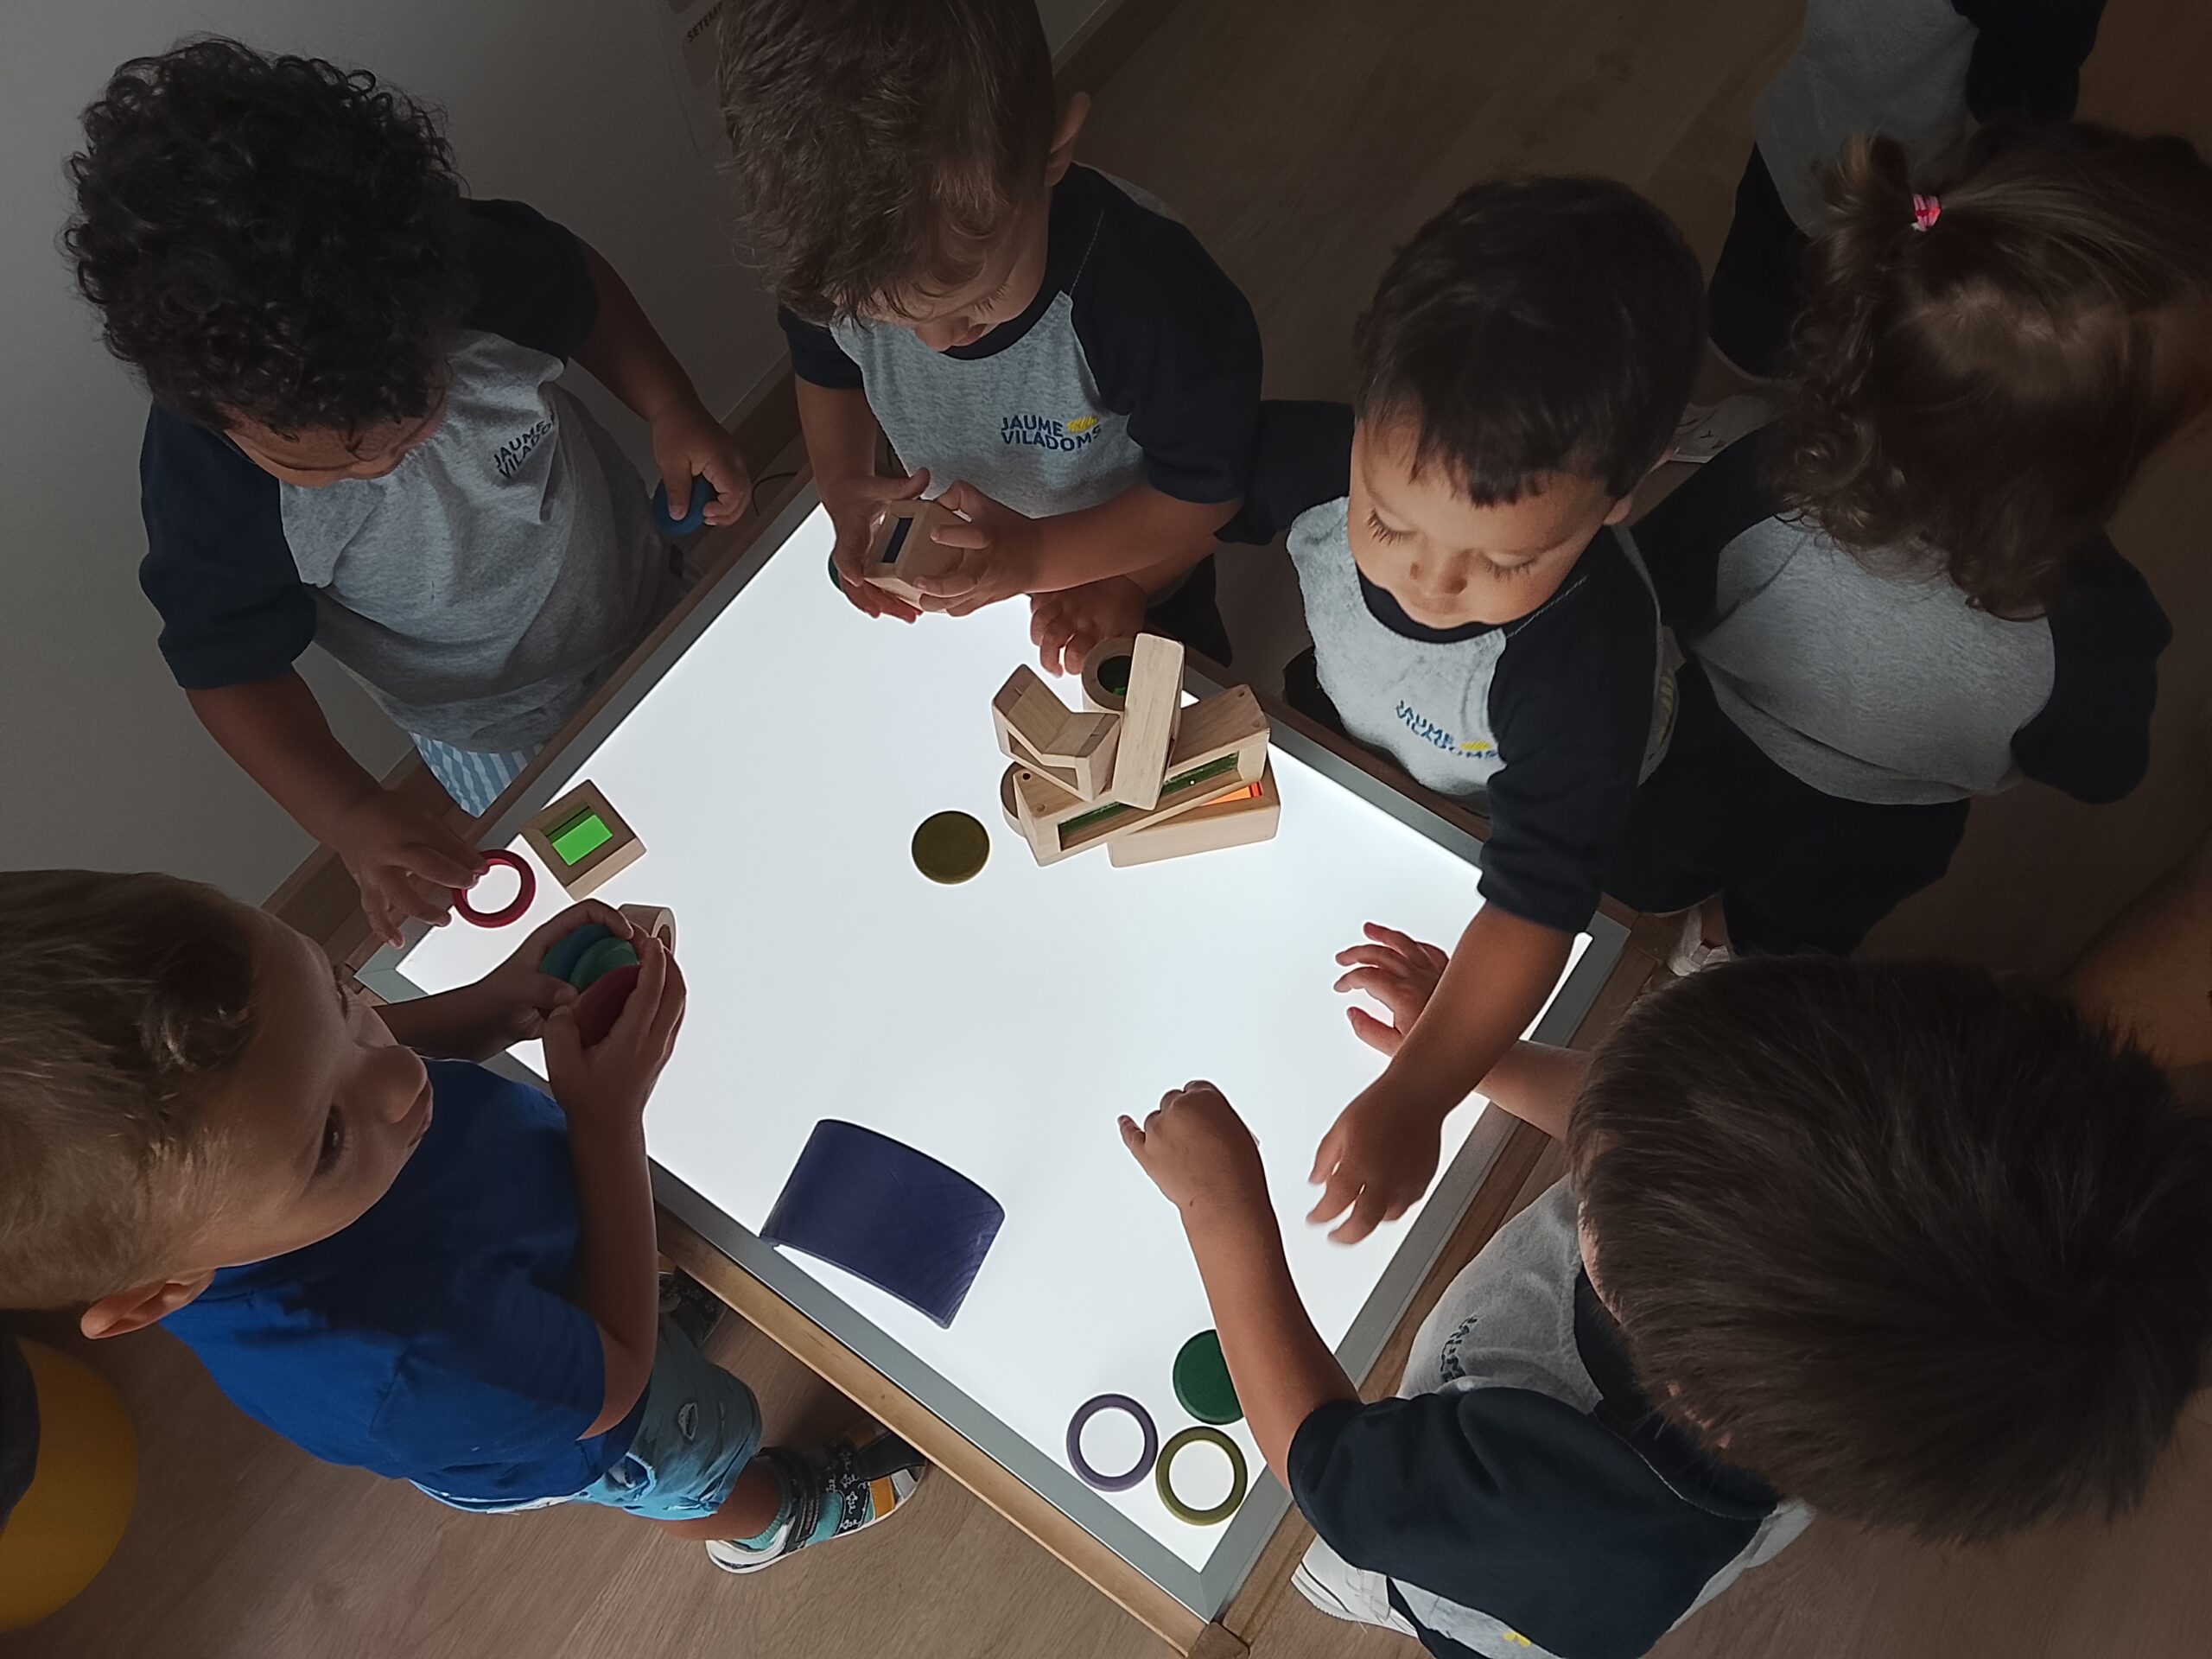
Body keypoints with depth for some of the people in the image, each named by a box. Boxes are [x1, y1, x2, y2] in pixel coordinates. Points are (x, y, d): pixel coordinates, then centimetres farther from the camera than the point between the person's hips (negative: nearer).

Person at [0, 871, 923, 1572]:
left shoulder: (207, 1073, -36)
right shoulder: (398, 1374, -51)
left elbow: (331, 1049, -10)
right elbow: (611, 1386, -29)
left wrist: (494, 1005, -28)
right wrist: (609, 1114, -34)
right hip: (574, 1426, -4)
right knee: (705, 1457, 28)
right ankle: (770, 1523, 62)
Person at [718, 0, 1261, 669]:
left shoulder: (1152, 295, -43)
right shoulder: (831, 263, -29)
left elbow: (1204, 490, -29)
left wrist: (1037, 555, -41)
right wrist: (841, 483, -25)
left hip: (1125, 586, -3)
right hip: (954, 576, 4)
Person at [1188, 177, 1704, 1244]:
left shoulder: (1588, 662, -44)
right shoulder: (1323, 458, -35)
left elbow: (1533, 903, -41)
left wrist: (1413, 1096, -47)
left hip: (1476, 837, -4)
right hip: (1341, 734, 4)